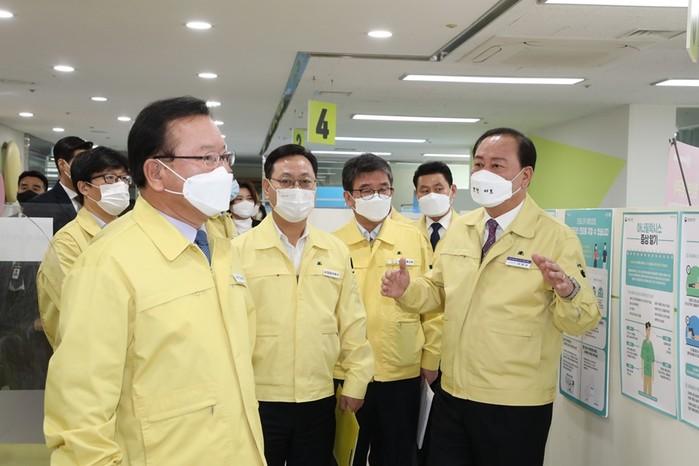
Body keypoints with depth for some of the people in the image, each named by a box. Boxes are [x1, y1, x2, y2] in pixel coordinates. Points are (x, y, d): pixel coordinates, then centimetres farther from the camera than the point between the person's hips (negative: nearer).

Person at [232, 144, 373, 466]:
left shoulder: (336, 250, 5)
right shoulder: (240, 250, -6)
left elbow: (352, 322, 7)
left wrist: (355, 381, 5)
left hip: (319, 400, 3)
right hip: (259, 400, -3)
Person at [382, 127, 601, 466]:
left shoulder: (556, 237, -10)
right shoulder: (458, 228, 6)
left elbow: (584, 321, -13)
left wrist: (568, 290, -34)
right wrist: (408, 290, -4)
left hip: (516, 405, -5)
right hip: (452, 394, 5)